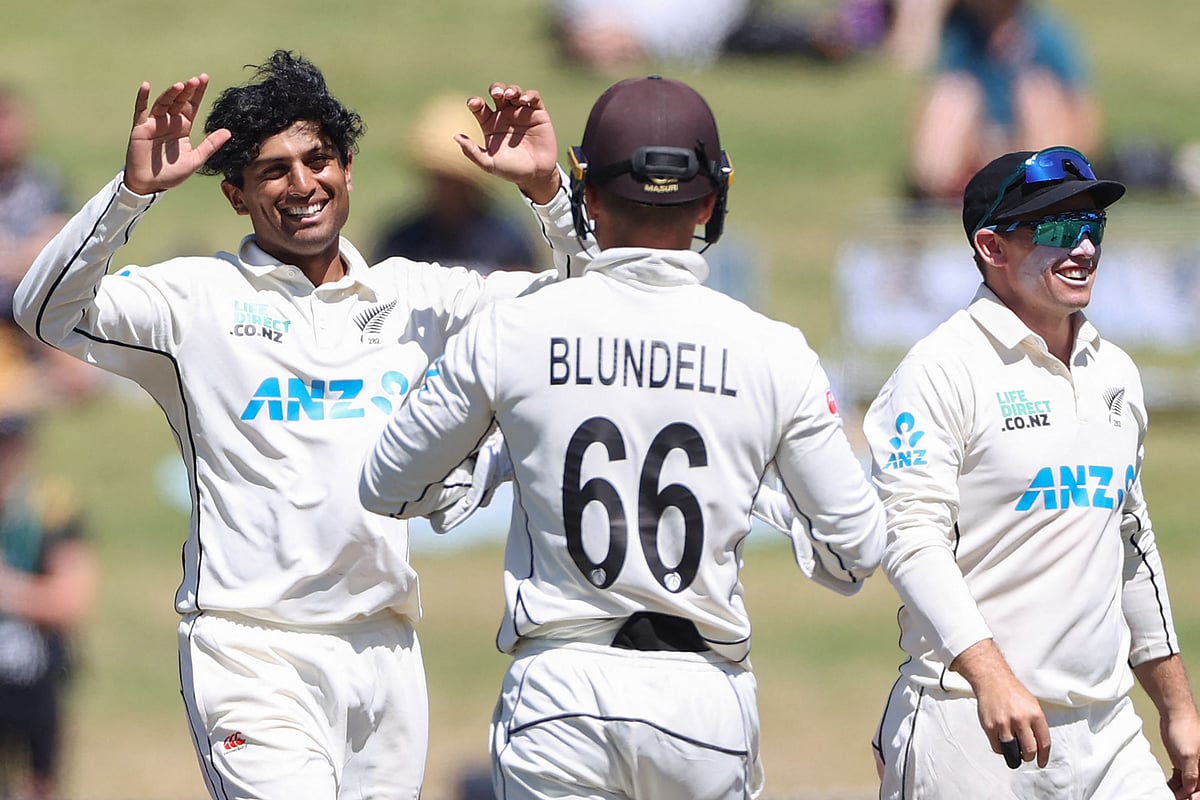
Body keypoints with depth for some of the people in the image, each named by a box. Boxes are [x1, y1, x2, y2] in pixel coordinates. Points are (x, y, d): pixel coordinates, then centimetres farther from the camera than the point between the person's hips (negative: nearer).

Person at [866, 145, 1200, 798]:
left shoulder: (1115, 374, 17)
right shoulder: (941, 370, -7)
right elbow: (913, 538, -16)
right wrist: (991, 676, -29)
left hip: (1105, 731, 7)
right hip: (969, 722, -7)